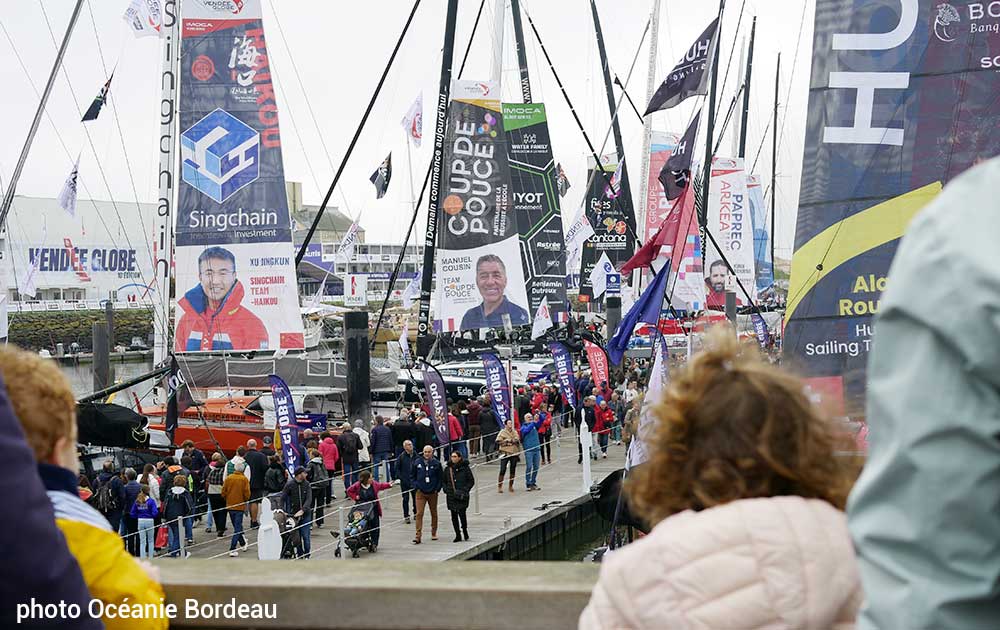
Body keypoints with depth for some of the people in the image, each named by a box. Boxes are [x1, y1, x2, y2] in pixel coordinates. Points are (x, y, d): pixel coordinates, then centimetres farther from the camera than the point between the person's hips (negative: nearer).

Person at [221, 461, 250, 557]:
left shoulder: (228, 478, -2)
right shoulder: (244, 479, -10)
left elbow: (223, 493, -1)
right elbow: (247, 493, -12)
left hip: (230, 506, 3)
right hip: (240, 506, -3)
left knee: (237, 525, 20)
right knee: (237, 527, -1)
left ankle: (243, 543, 35)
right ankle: (232, 549, -9)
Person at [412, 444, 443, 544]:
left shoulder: (436, 463, -3)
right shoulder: (417, 463, 1)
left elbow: (440, 478, 2)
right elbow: (413, 476, 11)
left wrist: (437, 489, -7)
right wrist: (416, 486, -1)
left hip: (433, 492, 0)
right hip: (420, 492, 0)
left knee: (434, 513, 14)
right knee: (419, 514, -10)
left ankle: (434, 533, 30)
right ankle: (418, 536, -13)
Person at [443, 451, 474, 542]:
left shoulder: (465, 468, -1)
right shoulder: (448, 468, 9)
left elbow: (471, 481, 3)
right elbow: (444, 481, 19)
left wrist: (465, 490, -8)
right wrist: (446, 489, 2)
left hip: (462, 496, -4)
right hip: (451, 496, 4)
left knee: (462, 513, -11)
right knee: (454, 515, 3)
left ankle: (465, 530, 15)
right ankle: (458, 535, 11)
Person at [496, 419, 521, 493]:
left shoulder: (515, 432, 14)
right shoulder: (502, 432, -2)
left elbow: (518, 442, 23)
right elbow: (498, 441, -11)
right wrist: (507, 441, -15)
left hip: (514, 453, 5)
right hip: (505, 453, -5)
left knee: (513, 470, 7)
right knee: (503, 470, -7)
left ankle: (511, 486, 18)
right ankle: (499, 486, -1)